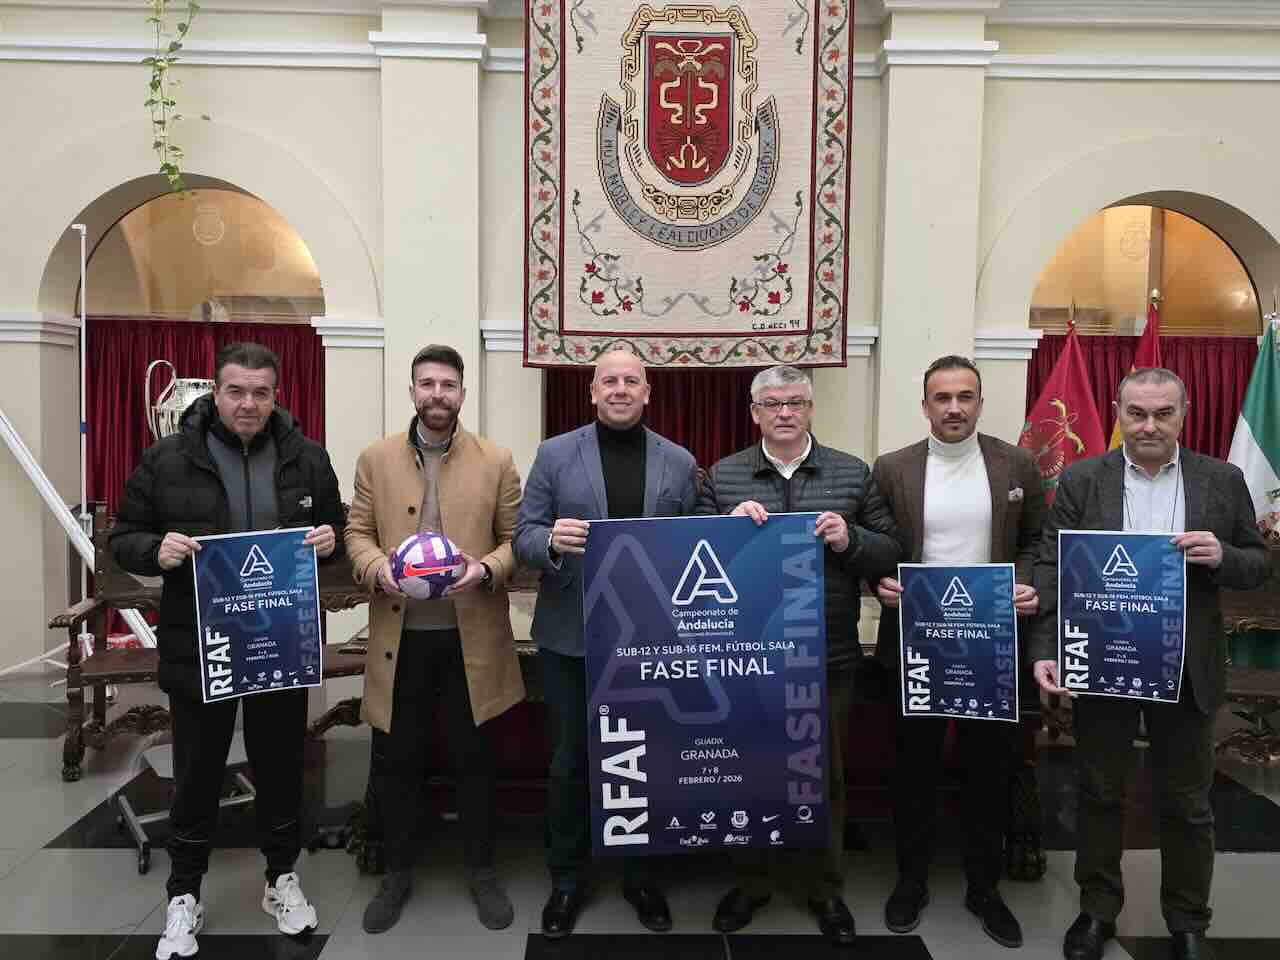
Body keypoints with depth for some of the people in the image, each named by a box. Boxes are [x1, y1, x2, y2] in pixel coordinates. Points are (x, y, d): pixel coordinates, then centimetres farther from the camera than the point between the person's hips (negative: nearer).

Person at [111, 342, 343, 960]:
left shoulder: (306, 458, 0)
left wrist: (330, 538, -12)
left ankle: (282, 878, 37)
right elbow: (124, 539, 1)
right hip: (197, 647, -1)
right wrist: (158, 550, -21)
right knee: (197, 774, 13)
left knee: (281, 765, 16)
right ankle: (184, 896, 33)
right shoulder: (166, 459, -5)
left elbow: (338, 526, 11)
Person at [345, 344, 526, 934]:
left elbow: (517, 538, 1)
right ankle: (398, 872, 33)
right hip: (400, 636, 1)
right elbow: (356, 531, 5)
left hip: (471, 636, -1)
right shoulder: (375, 459, 5)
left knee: (474, 758, 11)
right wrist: (376, 566, -16)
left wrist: (486, 571, -19)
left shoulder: (496, 461, 1)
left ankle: (481, 871, 31)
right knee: (395, 760, 12)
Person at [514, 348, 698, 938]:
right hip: (571, 636, -1)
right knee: (570, 761, 11)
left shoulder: (679, 462, 4)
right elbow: (524, 537, -1)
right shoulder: (555, 454, 0)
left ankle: (640, 874, 34)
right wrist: (552, 540, -23)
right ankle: (566, 878, 31)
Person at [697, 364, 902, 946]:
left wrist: (849, 540, -16)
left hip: (827, 657, 0)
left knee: (824, 775, 15)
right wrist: (730, 524, -17)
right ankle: (751, 882, 36)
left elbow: (891, 554, 3)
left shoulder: (854, 474, 3)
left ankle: (825, 889, 36)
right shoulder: (722, 477, 3)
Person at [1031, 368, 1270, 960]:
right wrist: (1045, 651, -16)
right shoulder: (1081, 481, -3)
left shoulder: (1222, 481, 2)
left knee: (1187, 804, 14)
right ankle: (1097, 911, 31)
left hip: (1186, 670, 1)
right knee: (1099, 795, 13)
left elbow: (1257, 567, 5)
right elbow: (1053, 570, -7)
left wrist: (1221, 556, -18)